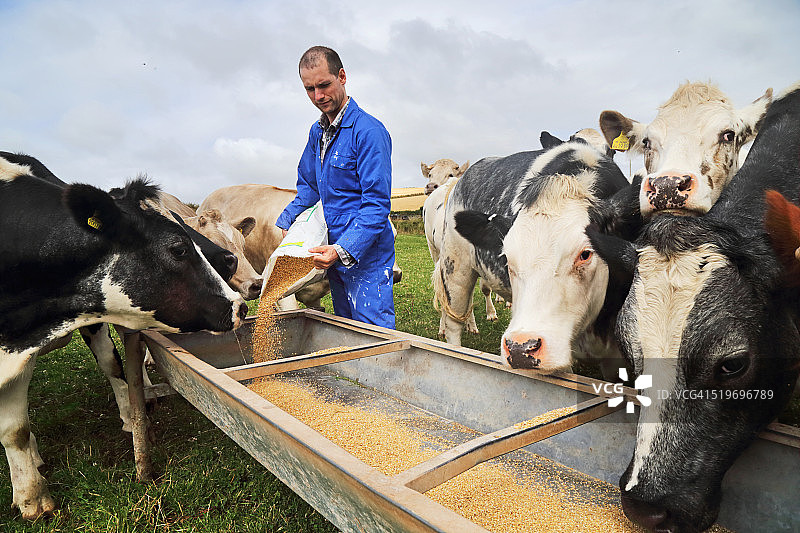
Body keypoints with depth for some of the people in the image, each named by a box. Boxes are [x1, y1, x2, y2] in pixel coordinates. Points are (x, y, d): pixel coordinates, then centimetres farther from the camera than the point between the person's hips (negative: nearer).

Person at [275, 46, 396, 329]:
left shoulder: (369, 131, -15)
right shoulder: (317, 132, 11)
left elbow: (377, 203, -20)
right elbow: (308, 187, 21)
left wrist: (344, 249, -28)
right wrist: (285, 223, 5)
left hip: (366, 254, -8)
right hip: (334, 252, 8)